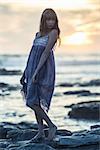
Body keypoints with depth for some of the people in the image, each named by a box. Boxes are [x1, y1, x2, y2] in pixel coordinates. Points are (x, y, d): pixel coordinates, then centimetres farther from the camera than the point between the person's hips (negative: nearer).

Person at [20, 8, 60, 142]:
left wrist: (36, 72, -23)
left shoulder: (53, 32, -8)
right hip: (33, 68, 8)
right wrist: (25, 73, 19)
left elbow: (46, 52, -17)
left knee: (32, 101, -12)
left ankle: (51, 126, -3)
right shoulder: (38, 34, 15)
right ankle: (41, 132, 14)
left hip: (43, 69, -8)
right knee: (36, 101, 9)